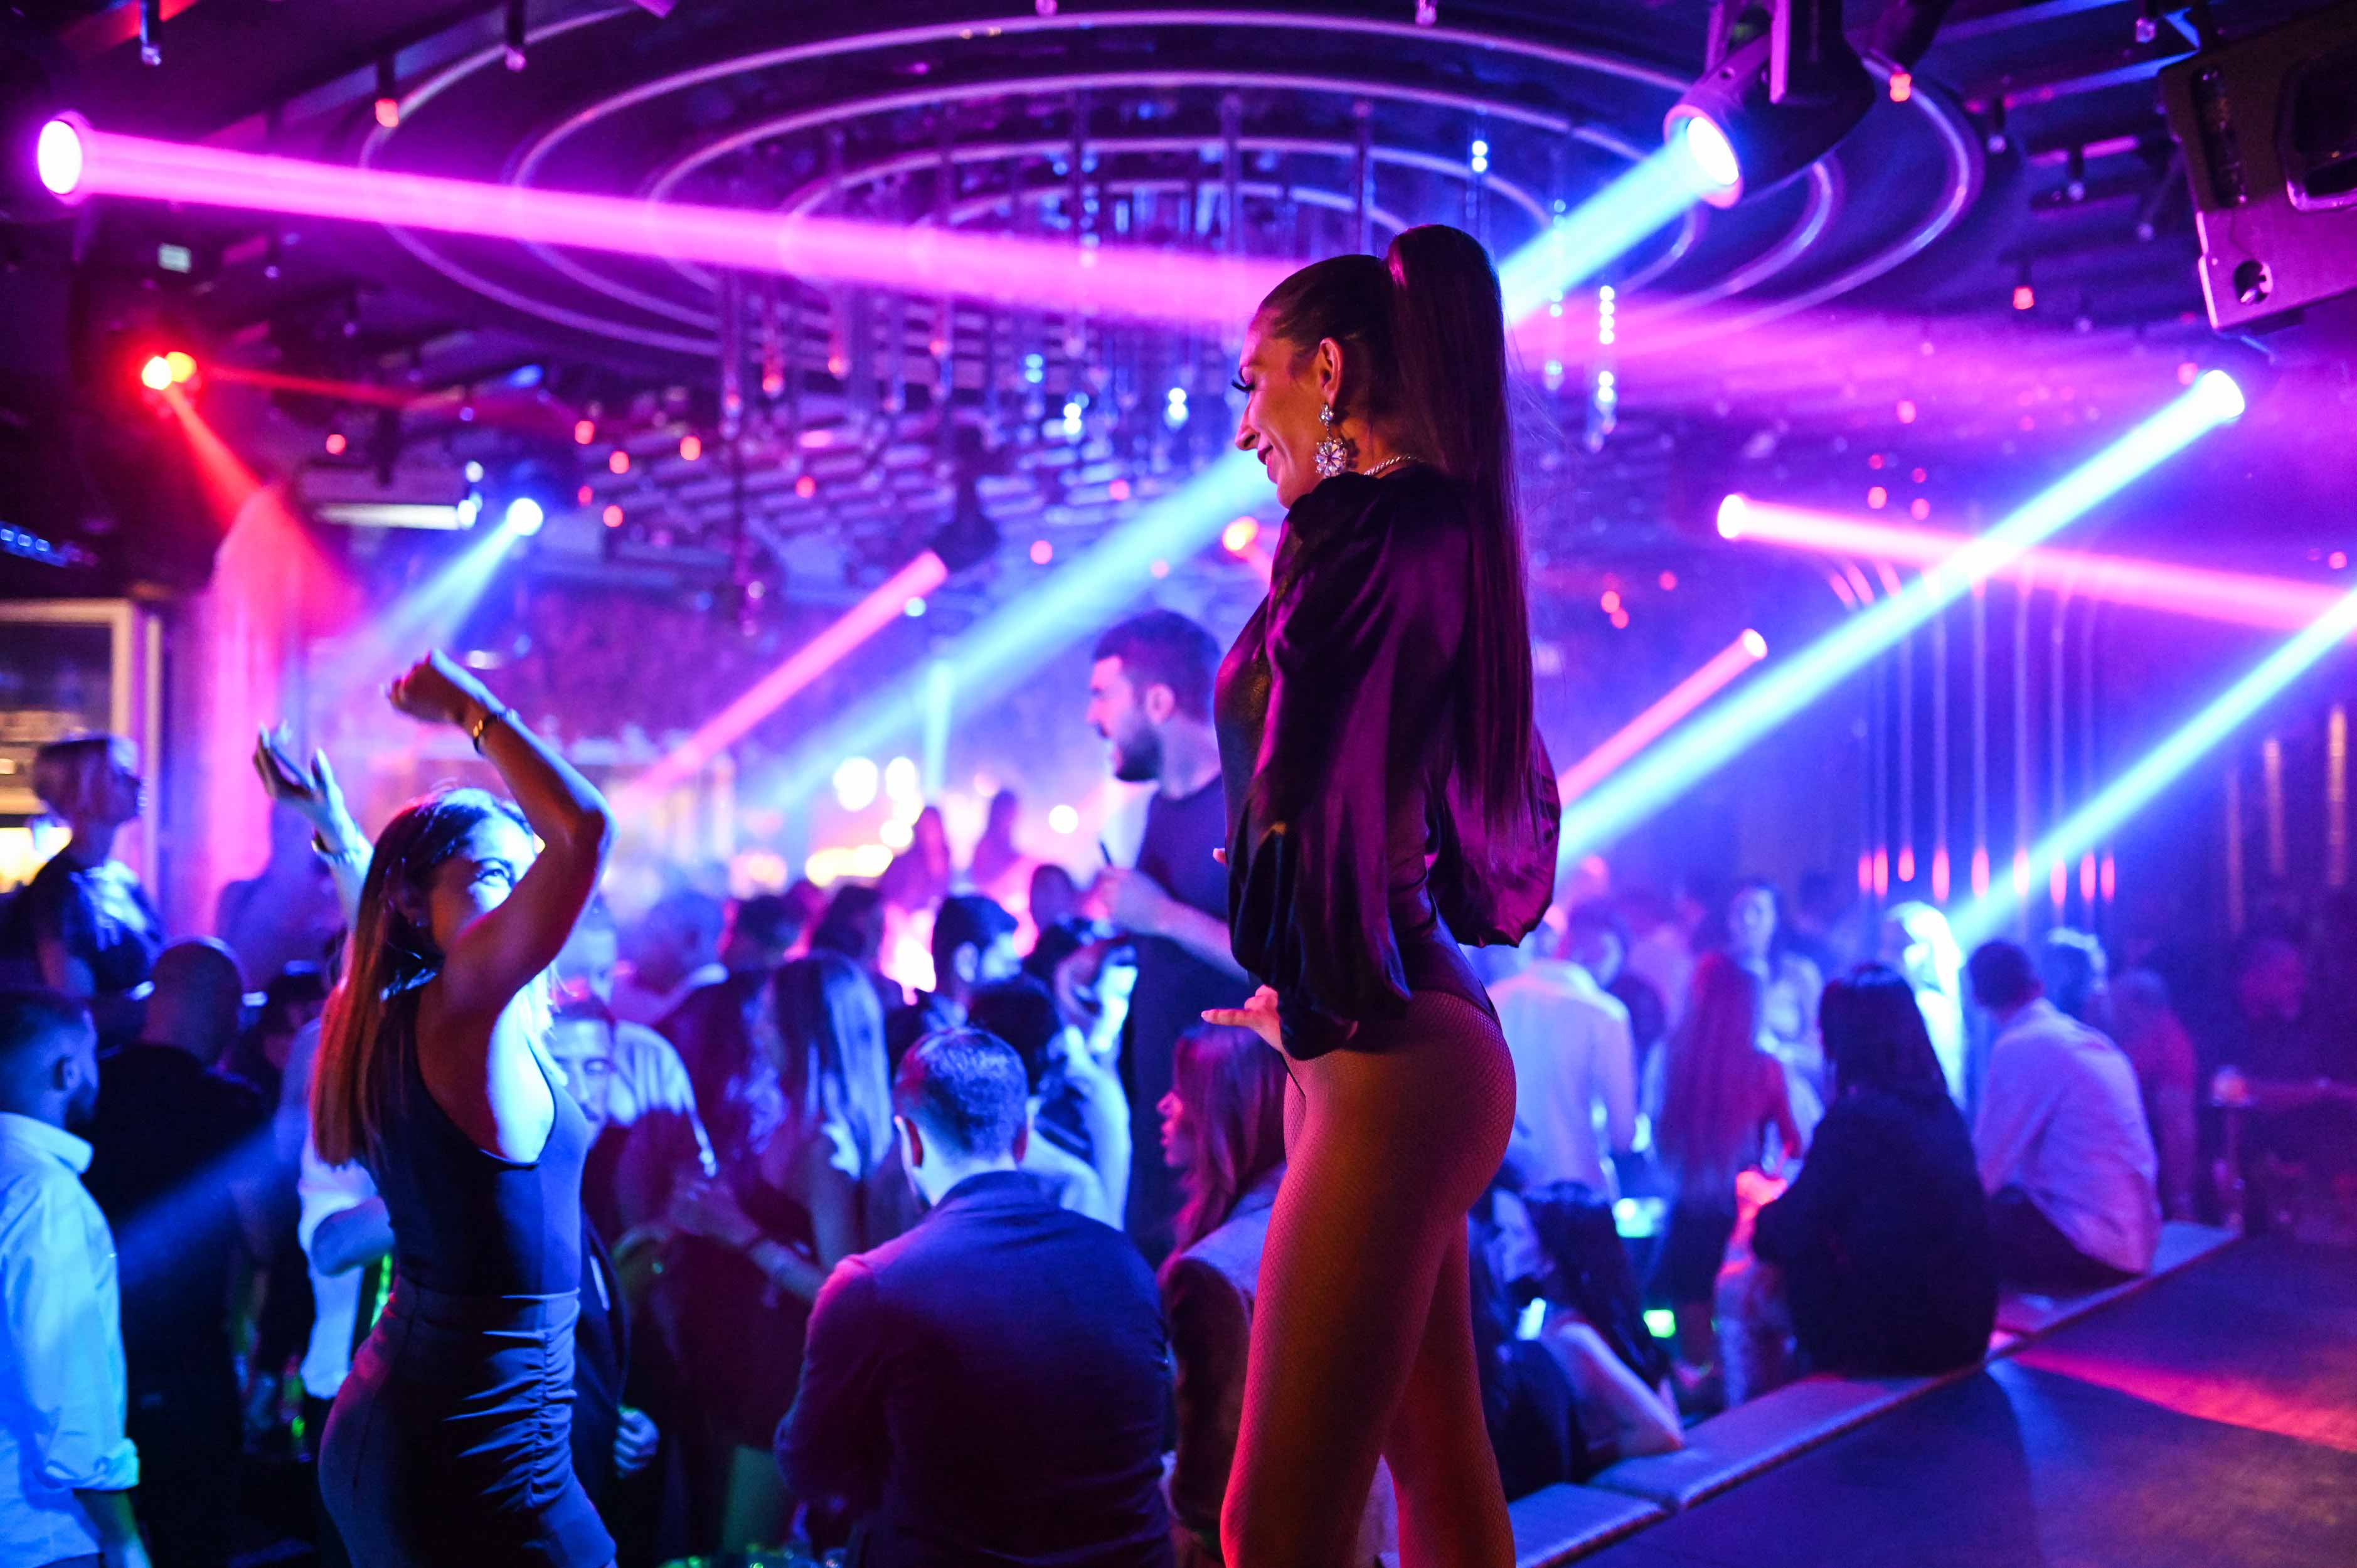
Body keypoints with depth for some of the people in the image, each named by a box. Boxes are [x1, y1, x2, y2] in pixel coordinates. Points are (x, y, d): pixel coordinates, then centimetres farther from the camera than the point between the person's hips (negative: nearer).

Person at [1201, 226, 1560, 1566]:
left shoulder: (1360, 532, -14)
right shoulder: (1451, 533, 16)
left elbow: (1308, 796, -20)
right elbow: (1517, 794, 24)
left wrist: (1315, 1000, -2)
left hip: (1383, 1061, -10)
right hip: (1430, 1039, 10)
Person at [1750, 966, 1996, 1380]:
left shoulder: (1853, 1118, -19)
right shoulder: (1942, 1110, 4)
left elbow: (1784, 1238, -9)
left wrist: (1764, 1207, 13)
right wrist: (1786, 1201, 29)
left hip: (1897, 1341, -7)